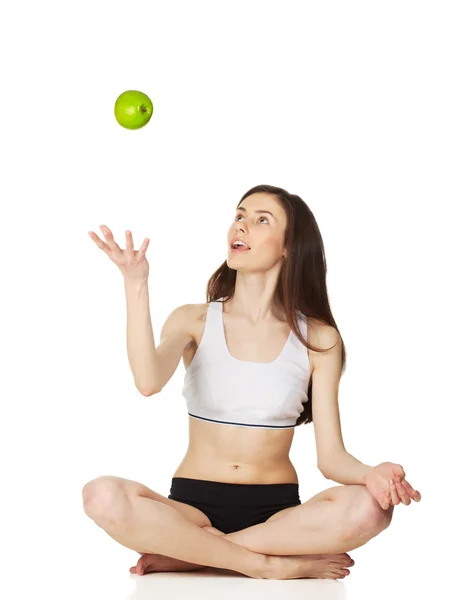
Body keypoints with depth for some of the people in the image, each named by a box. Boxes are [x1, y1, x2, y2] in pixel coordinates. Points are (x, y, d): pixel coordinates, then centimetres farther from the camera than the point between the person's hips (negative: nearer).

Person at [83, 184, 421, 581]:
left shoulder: (319, 339, 2)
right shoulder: (193, 320, 2)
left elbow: (331, 455, -2)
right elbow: (149, 382, -20)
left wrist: (372, 474, -24)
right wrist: (136, 286, -24)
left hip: (276, 510, 1)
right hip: (194, 504, 0)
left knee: (369, 508, -31)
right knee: (103, 497, -31)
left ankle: (186, 554, -19)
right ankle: (276, 565, -22)